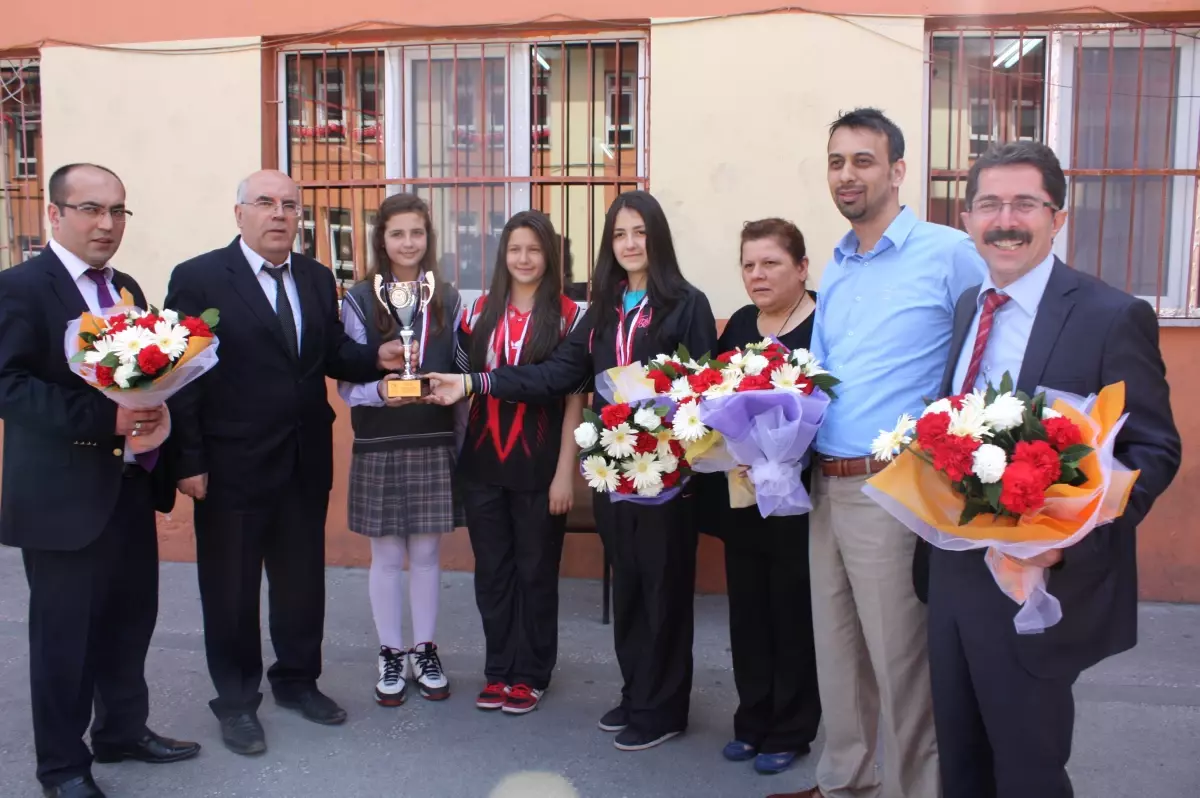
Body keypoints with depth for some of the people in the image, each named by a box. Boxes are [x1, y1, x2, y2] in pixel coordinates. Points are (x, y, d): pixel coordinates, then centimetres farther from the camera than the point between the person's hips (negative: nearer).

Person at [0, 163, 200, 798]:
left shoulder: (126, 288, 13)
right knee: (63, 633, 6)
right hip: (62, 495, -7)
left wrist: (152, 412, -5)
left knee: (131, 618, 16)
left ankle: (123, 731, 35)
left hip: (130, 485, 7)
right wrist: (104, 420, -27)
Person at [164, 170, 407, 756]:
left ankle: (297, 680, 38)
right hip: (233, 464, -5)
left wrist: (375, 357, -11)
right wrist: (189, 461, -14)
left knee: (302, 578, 18)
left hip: (306, 461, 5)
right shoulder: (198, 278, -10)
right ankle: (235, 699, 30)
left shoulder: (317, 279, 7)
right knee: (231, 587, 11)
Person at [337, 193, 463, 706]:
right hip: (379, 446, -2)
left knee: (427, 551, 10)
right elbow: (347, 384, -5)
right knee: (387, 555, 7)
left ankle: (425, 652, 25)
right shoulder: (360, 301, -3)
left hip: (434, 443, 2)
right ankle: (391, 657, 22)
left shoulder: (447, 300, 5)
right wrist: (381, 390, -25)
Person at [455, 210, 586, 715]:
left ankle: (531, 673, 23)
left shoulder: (567, 315, -5)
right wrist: (459, 455, 4)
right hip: (483, 463, 4)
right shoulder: (480, 311, 6)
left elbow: (575, 398, -6)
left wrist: (565, 471, -10)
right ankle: (498, 669, 26)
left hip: (539, 465, -3)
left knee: (535, 571, 8)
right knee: (491, 570, 11)